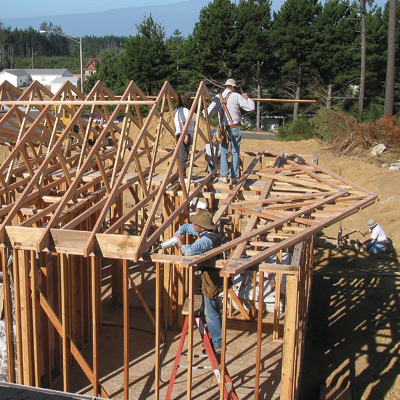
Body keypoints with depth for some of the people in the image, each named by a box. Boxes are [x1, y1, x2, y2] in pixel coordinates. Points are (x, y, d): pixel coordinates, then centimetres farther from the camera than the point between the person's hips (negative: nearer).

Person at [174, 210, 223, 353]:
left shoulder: (208, 239, -28)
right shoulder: (203, 233, 2)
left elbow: (190, 250, -44)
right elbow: (186, 227, 18)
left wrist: (182, 245, -21)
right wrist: (178, 234, -4)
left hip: (210, 278, -11)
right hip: (206, 276, 11)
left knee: (211, 313, -2)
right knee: (212, 310, 21)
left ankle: (218, 345, 8)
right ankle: (215, 339, 35)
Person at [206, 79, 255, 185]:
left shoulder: (217, 97, 1)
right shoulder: (236, 96, -7)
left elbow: (208, 114, -6)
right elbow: (251, 107, -9)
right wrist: (247, 97, 10)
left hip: (224, 129, 2)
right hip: (235, 128, -2)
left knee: (224, 152, 9)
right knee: (235, 153, 6)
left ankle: (224, 176, 3)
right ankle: (234, 177, 6)